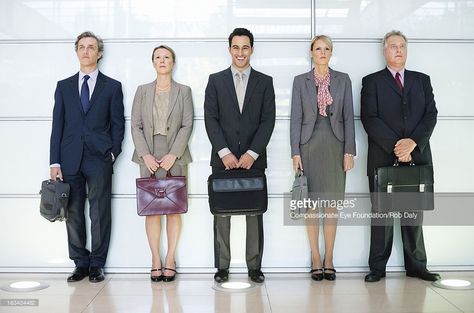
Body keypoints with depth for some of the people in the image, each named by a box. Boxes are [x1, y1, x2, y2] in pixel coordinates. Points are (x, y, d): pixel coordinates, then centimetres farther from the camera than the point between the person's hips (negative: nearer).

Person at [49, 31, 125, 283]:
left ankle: (96, 264, 13)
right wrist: (55, 162, 1)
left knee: (100, 214, 1)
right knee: (73, 214, 5)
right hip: (70, 160, 2)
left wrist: (112, 153, -5)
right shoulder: (64, 86, 13)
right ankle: (80, 264, 17)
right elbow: (57, 125, 8)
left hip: (99, 160, -2)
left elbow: (118, 123, 6)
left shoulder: (112, 87, 8)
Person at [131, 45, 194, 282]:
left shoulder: (184, 91, 8)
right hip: (149, 156, 1)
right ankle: (155, 260, 7)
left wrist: (173, 154, -11)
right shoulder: (142, 91, 11)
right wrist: (145, 155, -8)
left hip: (175, 156, -1)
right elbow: (136, 126, 5)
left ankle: (170, 259, 7)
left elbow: (187, 125, 0)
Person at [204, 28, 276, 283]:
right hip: (222, 159, 0)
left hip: (254, 159, 0)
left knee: (255, 213, 4)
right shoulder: (216, 80, 7)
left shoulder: (265, 82, 8)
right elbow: (210, 119, 0)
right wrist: (224, 152, -11)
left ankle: (254, 266, 13)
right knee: (221, 213, 4)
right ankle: (222, 266, 12)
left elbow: (268, 120, 0)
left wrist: (251, 154, -11)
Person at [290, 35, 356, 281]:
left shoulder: (343, 80, 7)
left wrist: (349, 150, -3)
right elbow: (296, 118, 2)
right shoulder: (301, 81, 5)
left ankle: (329, 259, 13)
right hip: (310, 145, 0)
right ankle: (316, 259, 11)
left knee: (332, 203, 3)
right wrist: (295, 152, -5)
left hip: (335, 146, 1)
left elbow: (348, 117, 4)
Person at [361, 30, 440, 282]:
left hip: (417, 156, 3)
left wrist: (413, 142, -12)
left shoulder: (422, 80, 15)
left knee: (414, 213, 9)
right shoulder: (372, 81, 5)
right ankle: (377, 267, 11)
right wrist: (394, 146, -15)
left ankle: (416, 266, 19)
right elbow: (370, 119, -6)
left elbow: (431, 114, 4)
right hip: (383, 158, -2)